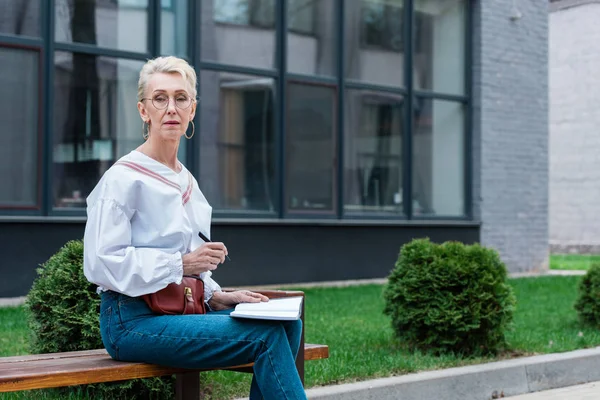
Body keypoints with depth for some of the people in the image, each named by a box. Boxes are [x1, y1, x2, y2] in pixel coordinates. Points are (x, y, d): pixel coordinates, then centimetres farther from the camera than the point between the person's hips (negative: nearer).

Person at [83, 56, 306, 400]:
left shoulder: (186, 180, 16)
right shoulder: (125, 178, -9)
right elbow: (102, 263, -18)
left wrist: (216, 295, 7)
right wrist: (182, 263, -19)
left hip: (180, 310, 8)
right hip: (133, 321, -8)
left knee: (286, 323, -11)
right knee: (267, 336, -22)